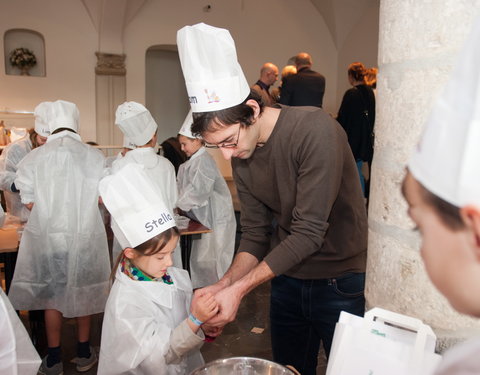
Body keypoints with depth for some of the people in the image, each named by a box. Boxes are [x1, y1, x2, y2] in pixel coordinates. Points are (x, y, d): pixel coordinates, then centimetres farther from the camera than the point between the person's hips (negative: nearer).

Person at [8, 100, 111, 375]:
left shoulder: (34, 158, -8)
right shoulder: (96, 156, -8)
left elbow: (29, 201, -4)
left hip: (48, 236, 0)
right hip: (86, 236, 0)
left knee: (52, 294, 14)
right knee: (84, 293, 15)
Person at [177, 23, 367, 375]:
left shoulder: (315, 130, -24)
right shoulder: (241, 156, -3)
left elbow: (308, 233, -26)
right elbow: (255, 234, 1)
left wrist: (238, 289, -24)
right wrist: (223, 286, -14)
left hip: (340, 282, -5)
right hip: (286, 278, 6)